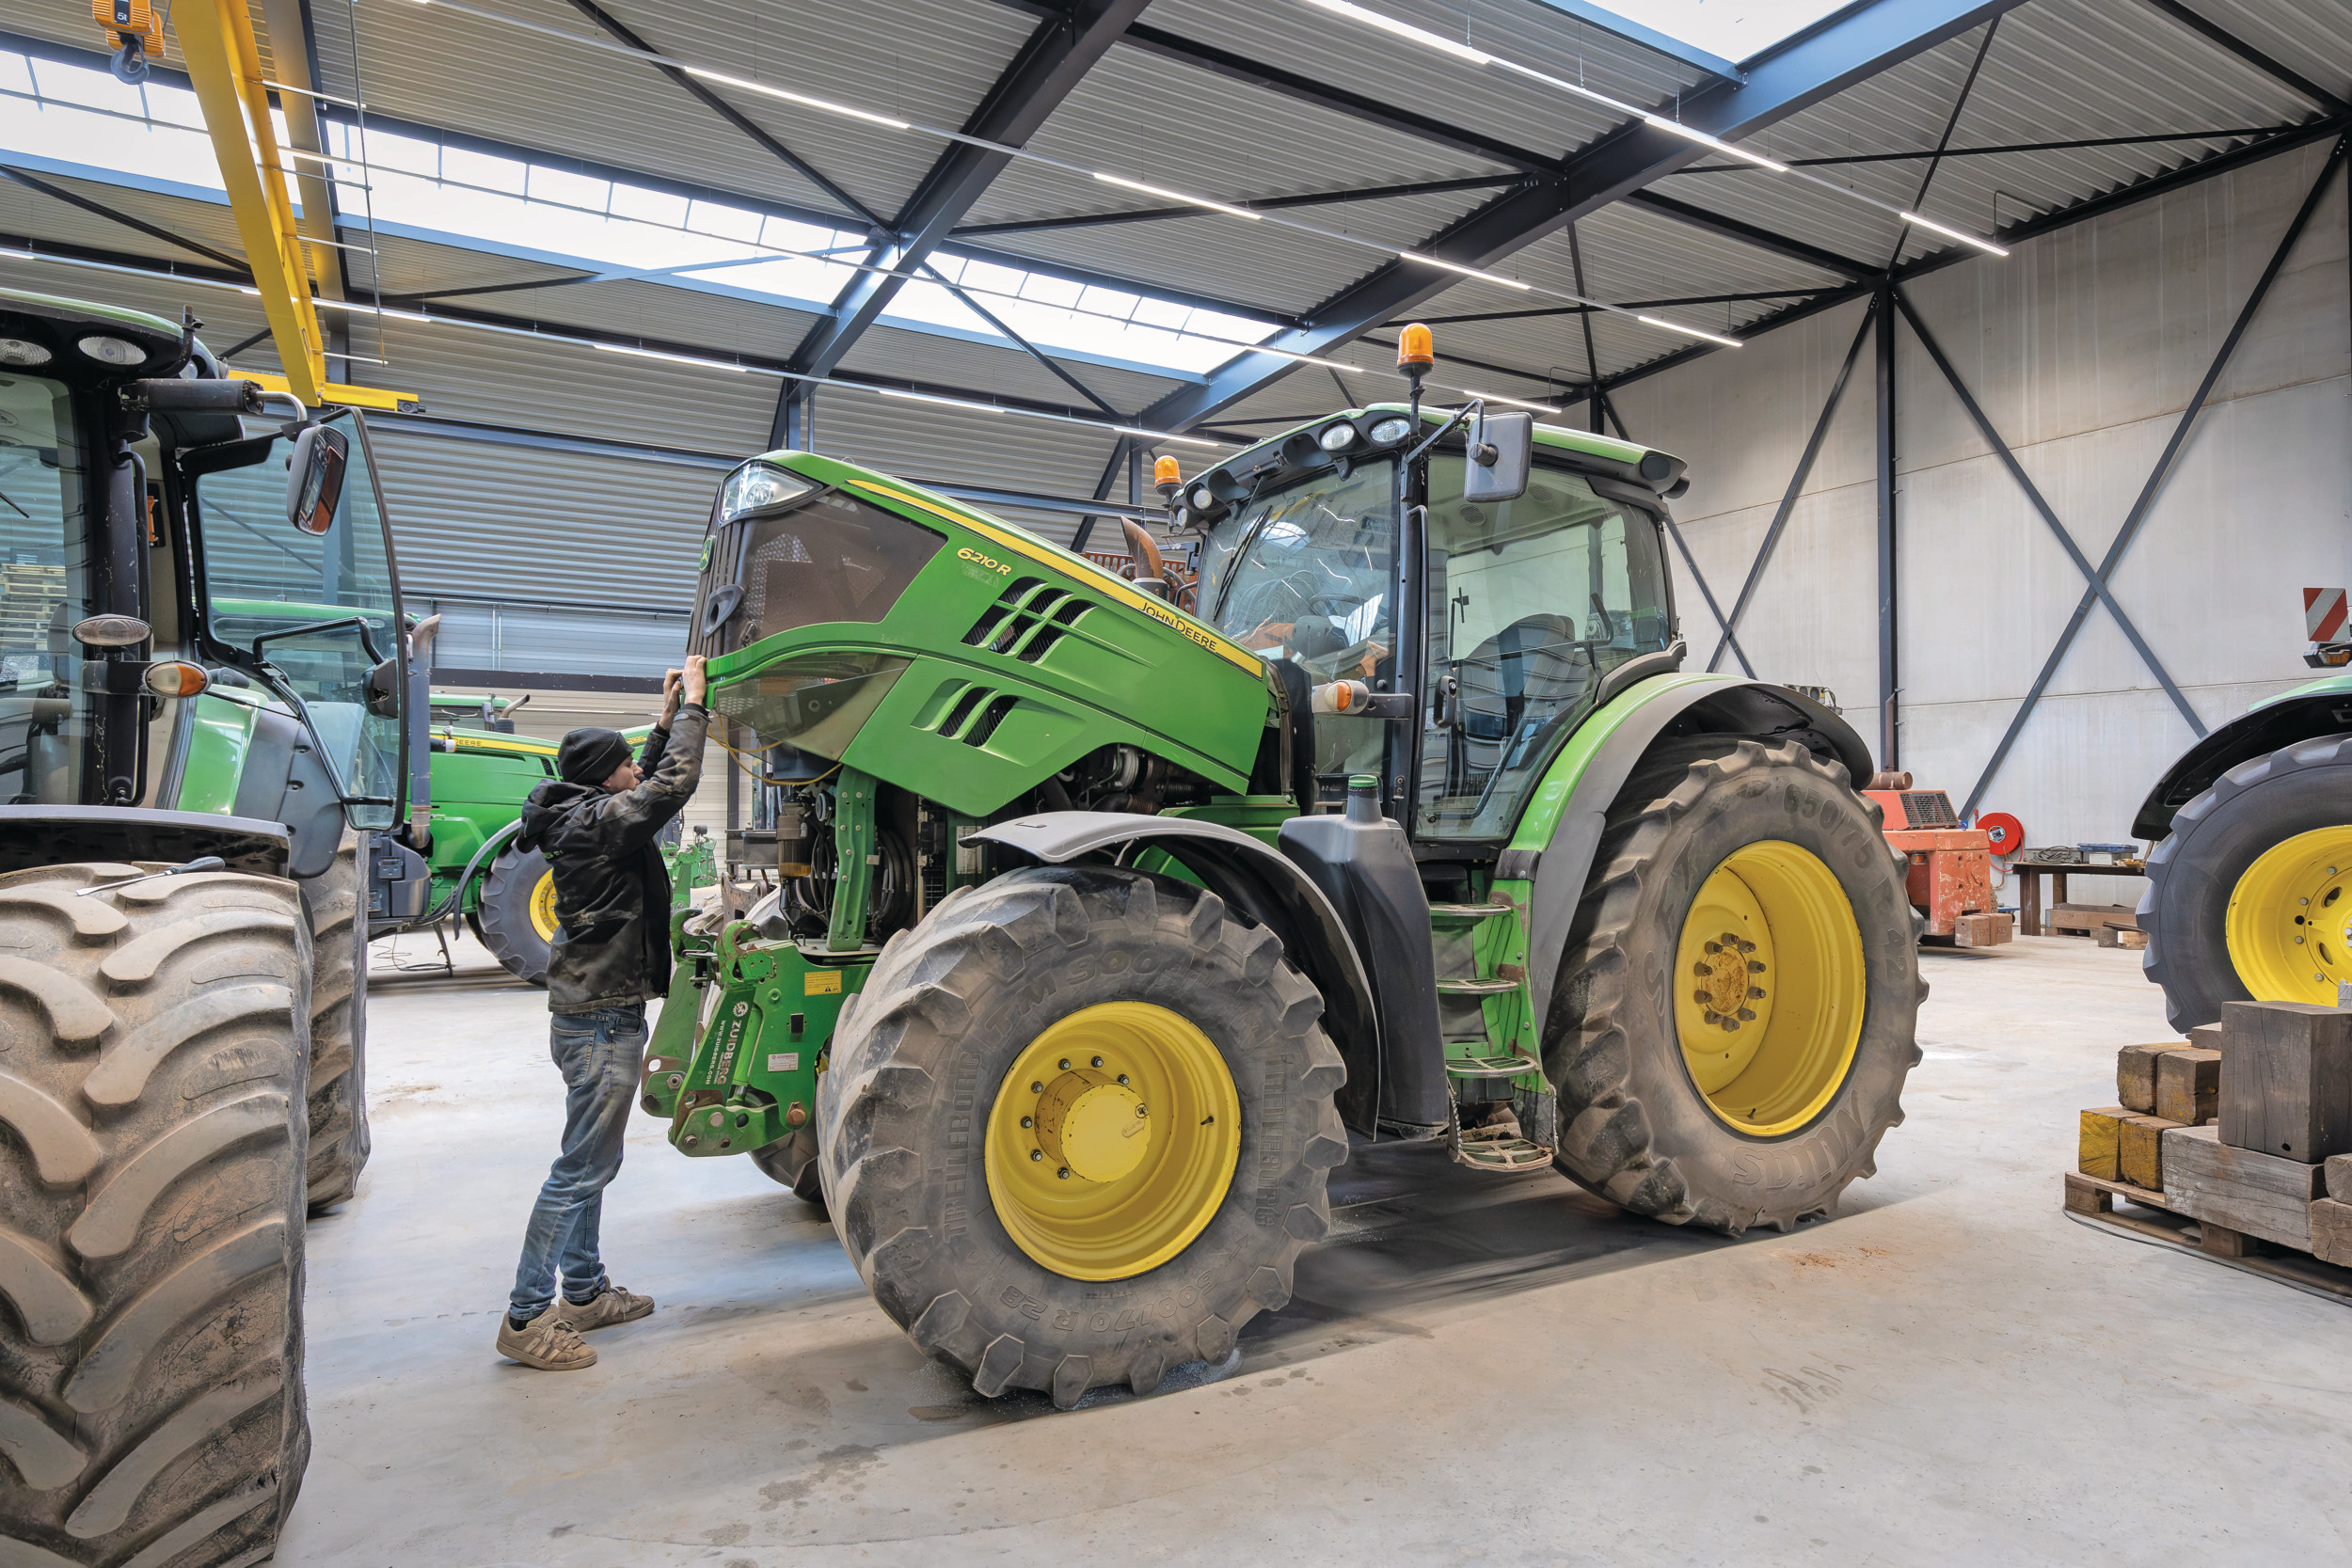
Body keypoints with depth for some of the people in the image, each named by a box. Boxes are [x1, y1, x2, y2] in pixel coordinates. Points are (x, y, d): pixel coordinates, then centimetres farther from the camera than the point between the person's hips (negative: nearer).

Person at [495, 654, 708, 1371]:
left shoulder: (586, 818, 10)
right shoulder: (598, 822, -18)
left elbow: (650, 785, 26)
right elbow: (674, 784, -22)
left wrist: (666, 718, 21)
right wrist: (691, 706, -12)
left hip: (595, 1014, 11)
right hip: (602, 1023, -11)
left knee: (593, 1163, 19)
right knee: (580, 1170, -3)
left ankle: (584, 1292, 31)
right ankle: (526, 1318, 6)